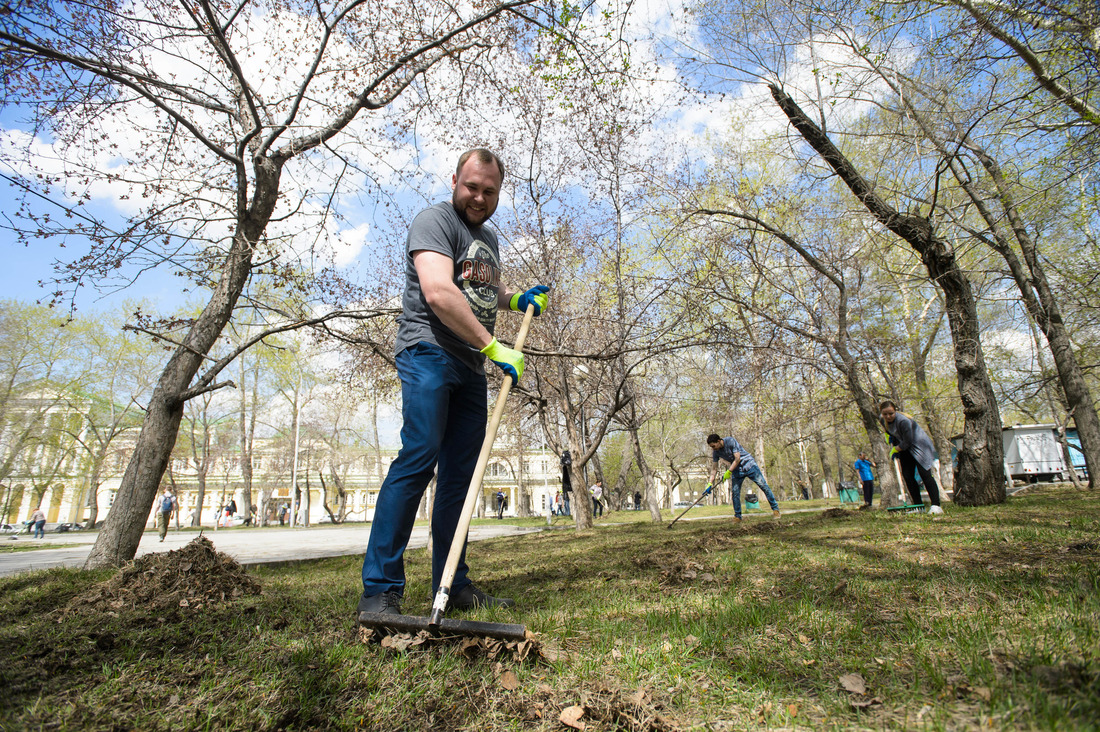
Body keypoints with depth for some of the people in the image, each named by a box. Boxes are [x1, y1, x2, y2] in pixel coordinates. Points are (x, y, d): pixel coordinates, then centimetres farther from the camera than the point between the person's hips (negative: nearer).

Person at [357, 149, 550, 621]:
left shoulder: (489, 237, 26)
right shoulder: (435, 220, -1)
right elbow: (439, 292, -18)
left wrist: (516, 299, 20)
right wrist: (494, 347, -18)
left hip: (471, 368, 8)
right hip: (429, 352, -8)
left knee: (460, 473, 4)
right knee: (418, 458, -19)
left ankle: (452, 585, 10)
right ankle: (380, 589, -12)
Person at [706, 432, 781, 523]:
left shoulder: (730, 441, -23)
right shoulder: (716, 452, -7)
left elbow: (737, 459, -24)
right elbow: (714, 469, -2)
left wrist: (728, 472, -25)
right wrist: (710, 483, -10)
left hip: (748, 464, -4)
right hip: (736, 469, 5)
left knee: (763, 486, -5)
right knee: (735, 492, -4)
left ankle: (775, 508, 7)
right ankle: (737, 517, 5)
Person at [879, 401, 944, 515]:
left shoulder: (903, 421, -32)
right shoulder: (882, 419, -9)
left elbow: (907, 443, -25)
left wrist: (894, 450, -13)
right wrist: (888, 436, 7)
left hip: (919, 445, -7)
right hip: (906, 450, 7)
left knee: (925, 474, -15)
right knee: (907, 476, 0)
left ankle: (936, 506, -17)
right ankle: (919, 506, 5)